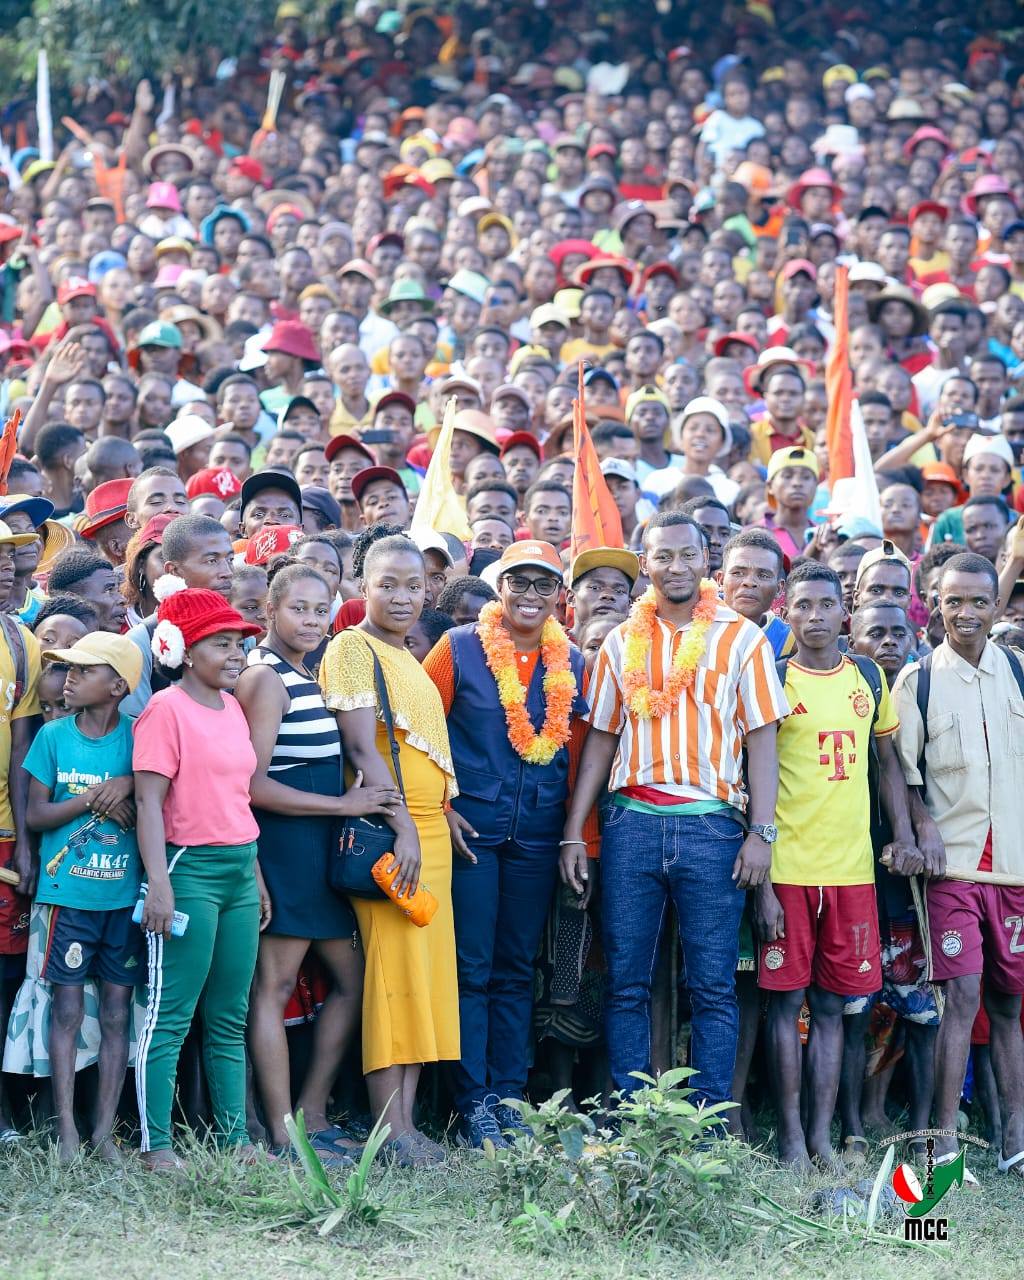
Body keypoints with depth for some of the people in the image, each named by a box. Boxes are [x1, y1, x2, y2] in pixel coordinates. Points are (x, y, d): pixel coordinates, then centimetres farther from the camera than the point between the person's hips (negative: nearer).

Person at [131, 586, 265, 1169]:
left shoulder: (233, 708, 14)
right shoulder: (166, 710, -9)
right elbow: (149, 801, -14)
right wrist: (158, 882, -21)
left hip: (239, 867, 8)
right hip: (190, 867, -8)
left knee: (231, 1017, 11)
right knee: (171, 1015, -4)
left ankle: (236, 1137, 16)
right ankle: (157, 1143, 0)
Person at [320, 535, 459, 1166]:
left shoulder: (409, 658, 20)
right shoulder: (353, 648, -6)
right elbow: (360, 744, -16)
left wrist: (443, 816, 17)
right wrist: (402, 825, -21)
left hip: (428, 828, 9)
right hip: (388, 831, -9)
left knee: (422, 971, 6)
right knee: (393, 966, -10)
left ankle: (406, 1120, 9)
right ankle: (391, 1129, -8)